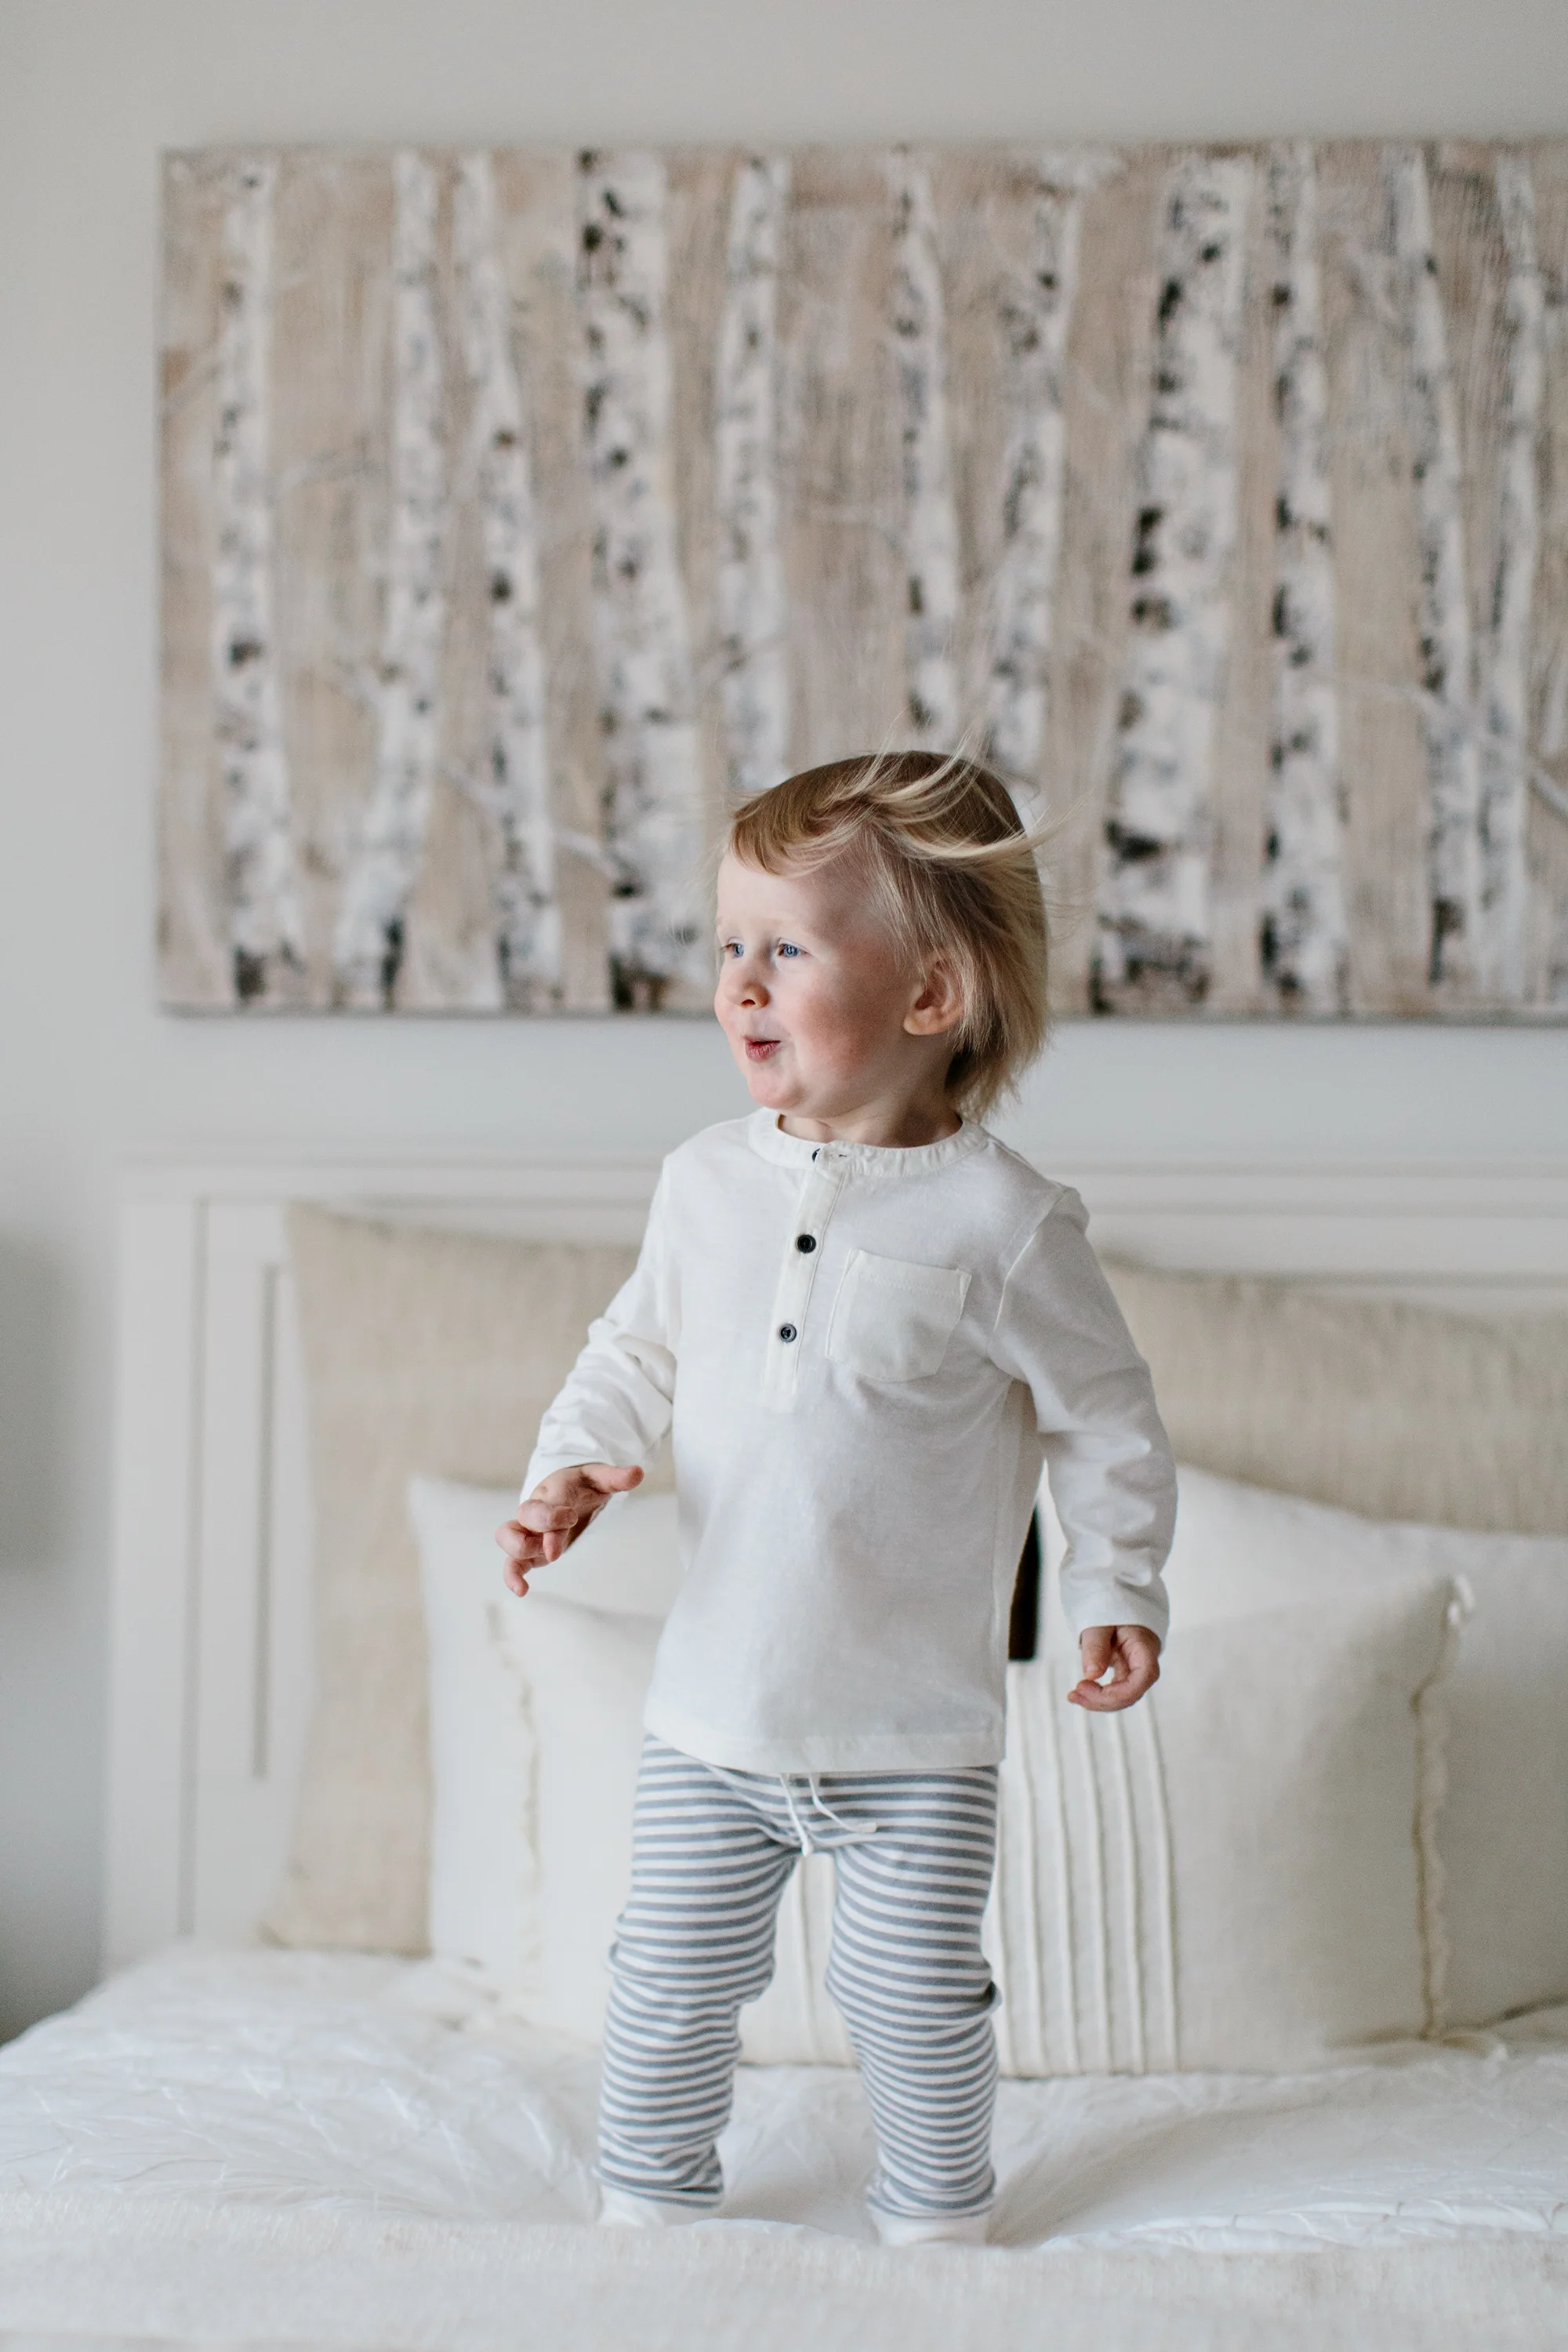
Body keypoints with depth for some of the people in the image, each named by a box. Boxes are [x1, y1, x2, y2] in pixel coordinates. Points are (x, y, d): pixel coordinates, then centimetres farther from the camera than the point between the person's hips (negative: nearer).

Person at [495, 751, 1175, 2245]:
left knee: (916, 1997, 8)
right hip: (713, 1713, 3)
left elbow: (1103, 1415, -2)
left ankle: (937, 2224, 31)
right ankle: (645, 2206, 33)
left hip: (916, 1737, -3)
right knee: (673, 1981, 12)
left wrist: (1117, 1587, -4)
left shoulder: (1001, 1222, -13)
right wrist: (575, 1465, -4)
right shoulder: (706, 1182, -1)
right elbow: (637, 1351, 12)